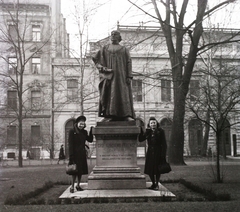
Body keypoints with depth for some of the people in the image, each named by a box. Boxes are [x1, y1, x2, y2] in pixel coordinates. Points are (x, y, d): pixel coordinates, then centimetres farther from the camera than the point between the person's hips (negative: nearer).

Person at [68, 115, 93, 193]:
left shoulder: (84, 132, 11)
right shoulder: (72, 131, -6)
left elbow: (90, 140, 9)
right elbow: (71, 144, -10)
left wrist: (91, 132, -2)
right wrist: (71, 156, -16)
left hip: (82, 154, 6)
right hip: (75, 154, -6)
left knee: (81, 170, 9)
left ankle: (78, 185, 21)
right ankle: (72, 186, 1)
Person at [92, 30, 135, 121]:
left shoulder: (124, 49, 11)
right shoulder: (105, 48, 14)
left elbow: (128, 63, 4)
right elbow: (96, 59, 10)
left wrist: (129, 76, -8)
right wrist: (103, 68, -7)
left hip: (121, 75, -1)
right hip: (109, 75, 1)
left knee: (124, 94, -7)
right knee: (109, 94, -6)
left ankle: (127, 115, -8)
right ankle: (108, 115, -6)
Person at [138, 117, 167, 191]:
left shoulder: (160, 131, -5)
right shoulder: (148, 132, 5)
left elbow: (164, 144, -7)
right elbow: (140, 139, -3)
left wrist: (163, 154, -15)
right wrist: (140, 130, -13)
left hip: (158, 152, -4)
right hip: (150, 152, 4)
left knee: (157, 169, 2)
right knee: (150, 169, 8)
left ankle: (157, 184, 18)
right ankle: (153, 184, 26)